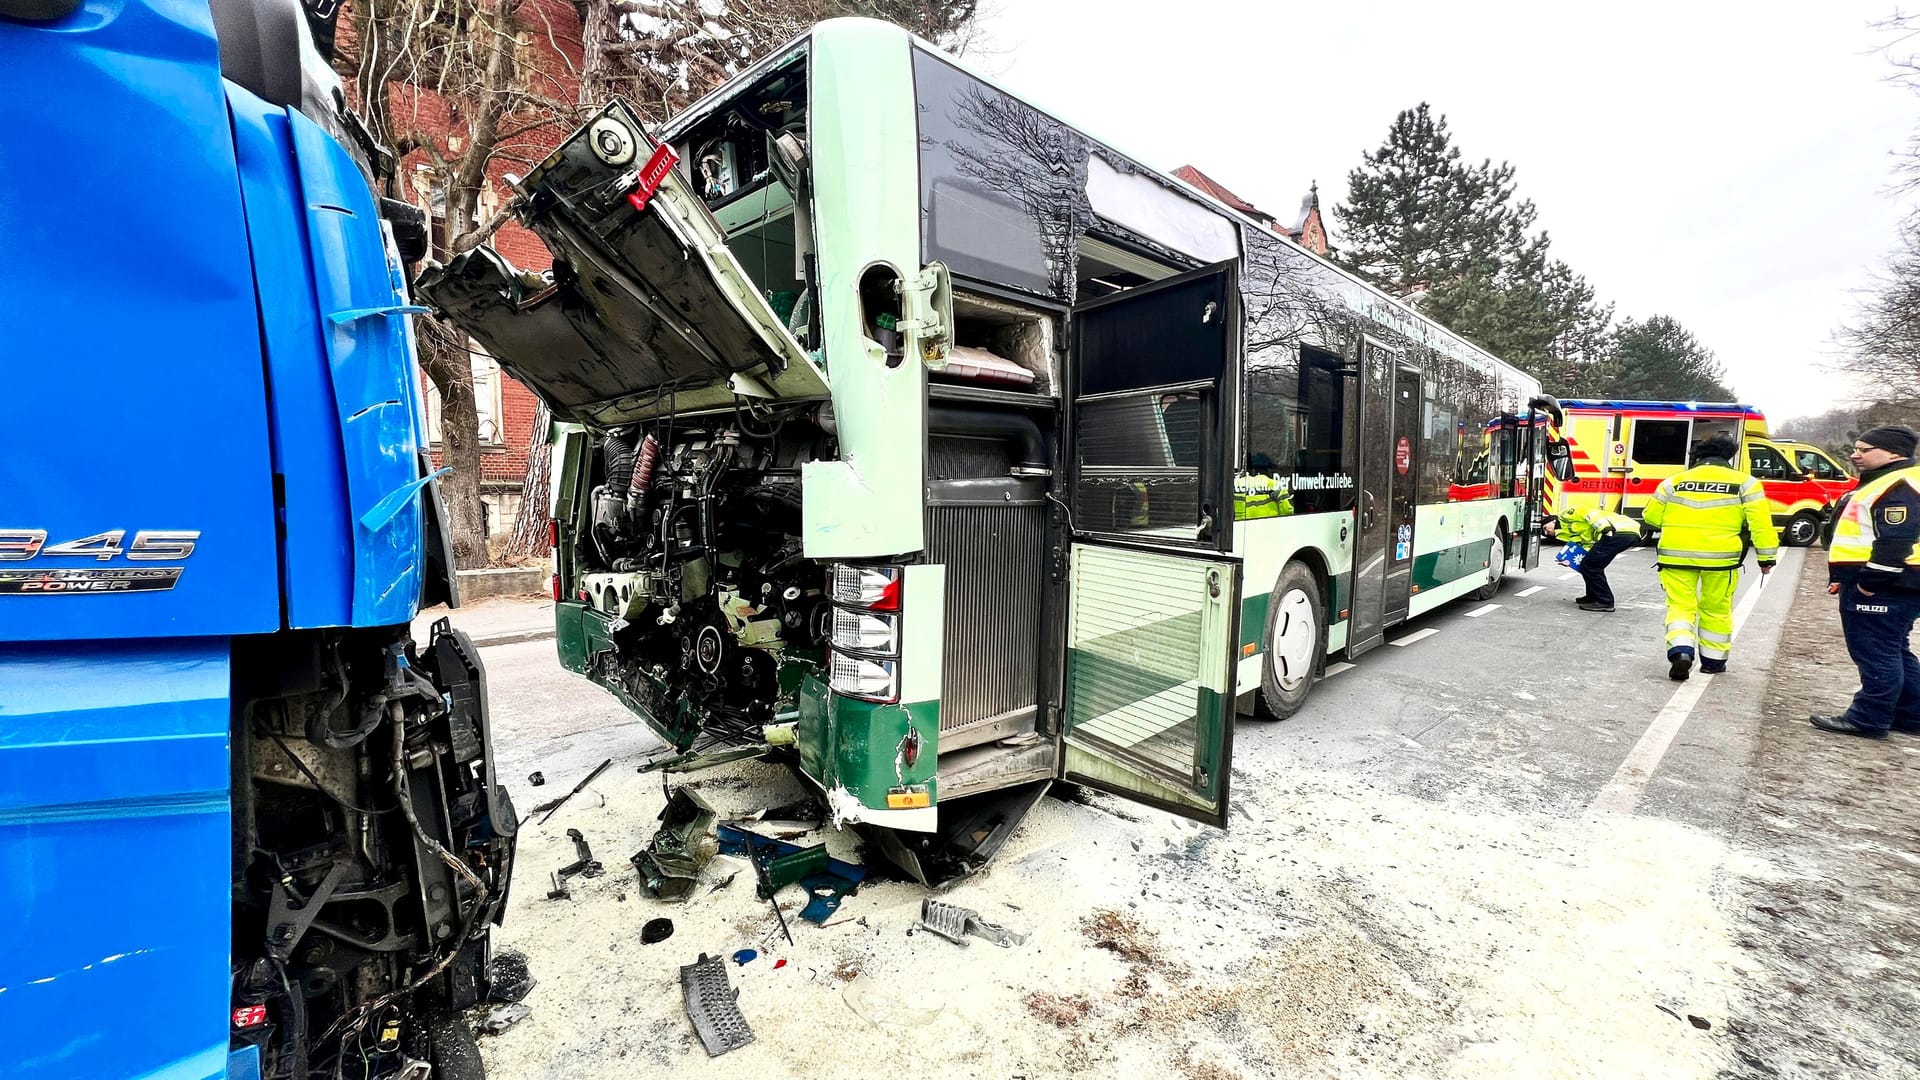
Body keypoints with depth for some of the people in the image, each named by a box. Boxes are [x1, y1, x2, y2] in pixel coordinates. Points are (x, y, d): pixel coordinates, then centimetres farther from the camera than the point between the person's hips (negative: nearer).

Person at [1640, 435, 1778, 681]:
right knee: (1716, 609, 15)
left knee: (1680, 605, 5)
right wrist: (1766, 557, 3)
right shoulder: (1744, 482, 5)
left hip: (1677, 554, 0)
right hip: (1721, 556, 0)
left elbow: (1652, 515, 8)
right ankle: (1713, 660, 25)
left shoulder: (1675, 481, 7)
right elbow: (1760, 522, -1)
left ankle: (1680, 650, -17)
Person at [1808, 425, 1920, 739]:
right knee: (1893, 653, 18)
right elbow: (1861, 533, 23)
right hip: (1874, 585, 11)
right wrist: (1844, 578, 22)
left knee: (1876, 655, -4)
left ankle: (1868, 719, 2)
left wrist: (1871, 581, -22)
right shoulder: (1883, 482, 18)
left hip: (1883, 588, -11)